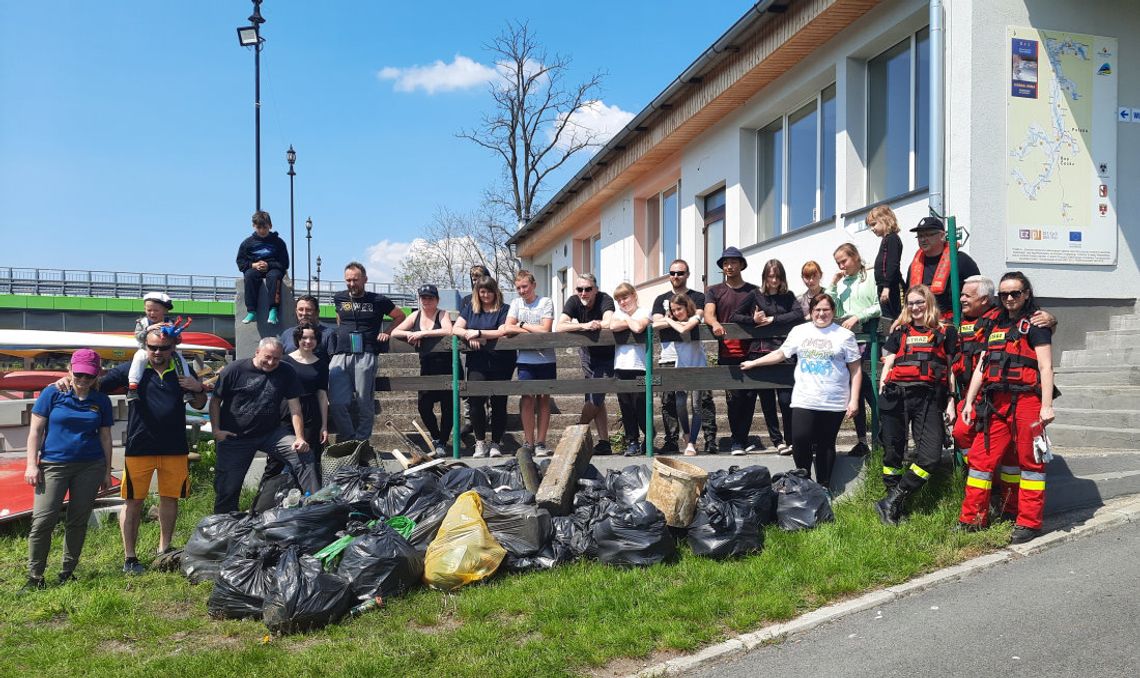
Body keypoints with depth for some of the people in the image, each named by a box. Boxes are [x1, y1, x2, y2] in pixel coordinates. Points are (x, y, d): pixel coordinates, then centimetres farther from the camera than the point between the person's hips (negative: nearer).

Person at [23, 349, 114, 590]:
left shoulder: (101, 401, 6)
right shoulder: (52, 393, -1)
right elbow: (35, 430, 0)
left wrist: (107, 471, 11)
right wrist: (32, 464, -5)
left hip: (90, 467, 2)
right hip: (54, 465, -2)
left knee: (79, 521, 7)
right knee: (43, 520, -8)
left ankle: (67, 572, 20)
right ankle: (35, 576, 4)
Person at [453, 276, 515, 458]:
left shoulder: (504, 310, 3)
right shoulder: (470, 309, 15)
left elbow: (503, 332, -11)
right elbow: (455, 329, 8)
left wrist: (478, 333, -12)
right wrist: (469, 336, -12)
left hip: (501, 363, -2)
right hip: (477, 363, 2)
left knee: (499, 403, 2)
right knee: (476, 400, -14)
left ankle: (496, 443, 12)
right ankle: (480, 443, -4)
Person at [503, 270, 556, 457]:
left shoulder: (546, 302, 0)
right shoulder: (516, 304, 8)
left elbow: (545, 330, -11)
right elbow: (507, 329, -5)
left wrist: (522, 325, -3)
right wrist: (534, 330, -10)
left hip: (546, 359, -1)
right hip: (525, 359, 1)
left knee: (544, 399, 4)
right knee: (527, 399, -4)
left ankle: (540, 443, 11)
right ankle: (528, 442, 5)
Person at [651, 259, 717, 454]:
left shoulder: (697, 297, 14)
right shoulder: (661, 299, 20)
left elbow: (696, 319, -3)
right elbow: (657, 322, 5)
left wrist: (668, 321, -5)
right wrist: (682, 321, -7)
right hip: (668, 357, 2)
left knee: (704, 397, -8)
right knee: (668, 401, -1)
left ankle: (710, 439, -5)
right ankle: (671, 441, 5)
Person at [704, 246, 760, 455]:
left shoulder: (753, 291, 17)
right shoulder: (714, 291, 12)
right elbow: (708, 313, -3)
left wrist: (759, 318, -7)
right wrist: (714, 324, -24)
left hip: (750, 352, 2)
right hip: (727, 353, -2)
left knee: (749, 395, -1)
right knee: (734, 396, -8)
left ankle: (741, 440, 10)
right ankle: (738, 441, 3)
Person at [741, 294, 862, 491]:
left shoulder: (845, 335, 2)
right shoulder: (799, 331, 10)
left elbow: (856, 369, 1)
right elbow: (780, 354, 18)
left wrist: (854, 400, -5)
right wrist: (754, 363, 16)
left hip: (834, 403, -1)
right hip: (804, 401, 1)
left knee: (826, 445, 7)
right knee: (800, 441, -9)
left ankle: (823, 486, 20)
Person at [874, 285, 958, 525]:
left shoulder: (945, 332, 14)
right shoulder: (899, 331, 19)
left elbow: (951, 370, 12)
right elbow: (887, 365, 15)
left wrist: (950, 402, 3)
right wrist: (881, 396, 2)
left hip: (928, 398, -1)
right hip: (897, 395, 1)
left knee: (931, 455, -14)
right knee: (893, 451, 1)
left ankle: (892, 501, -6)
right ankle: (895, 507, 12)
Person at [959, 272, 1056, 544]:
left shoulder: (1034, 325, 2)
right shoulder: (996, 326, 21)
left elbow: (1046, 367, -6)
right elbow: (981, 367, 19)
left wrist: (1047, 405, -15)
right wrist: (969, 402, 13)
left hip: (1026, 401, -6)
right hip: (996, 403, 6)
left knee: (1030, 460, 1)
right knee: (981, 458, 3)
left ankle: (1029, 522, 8)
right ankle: (972, 519, 9)